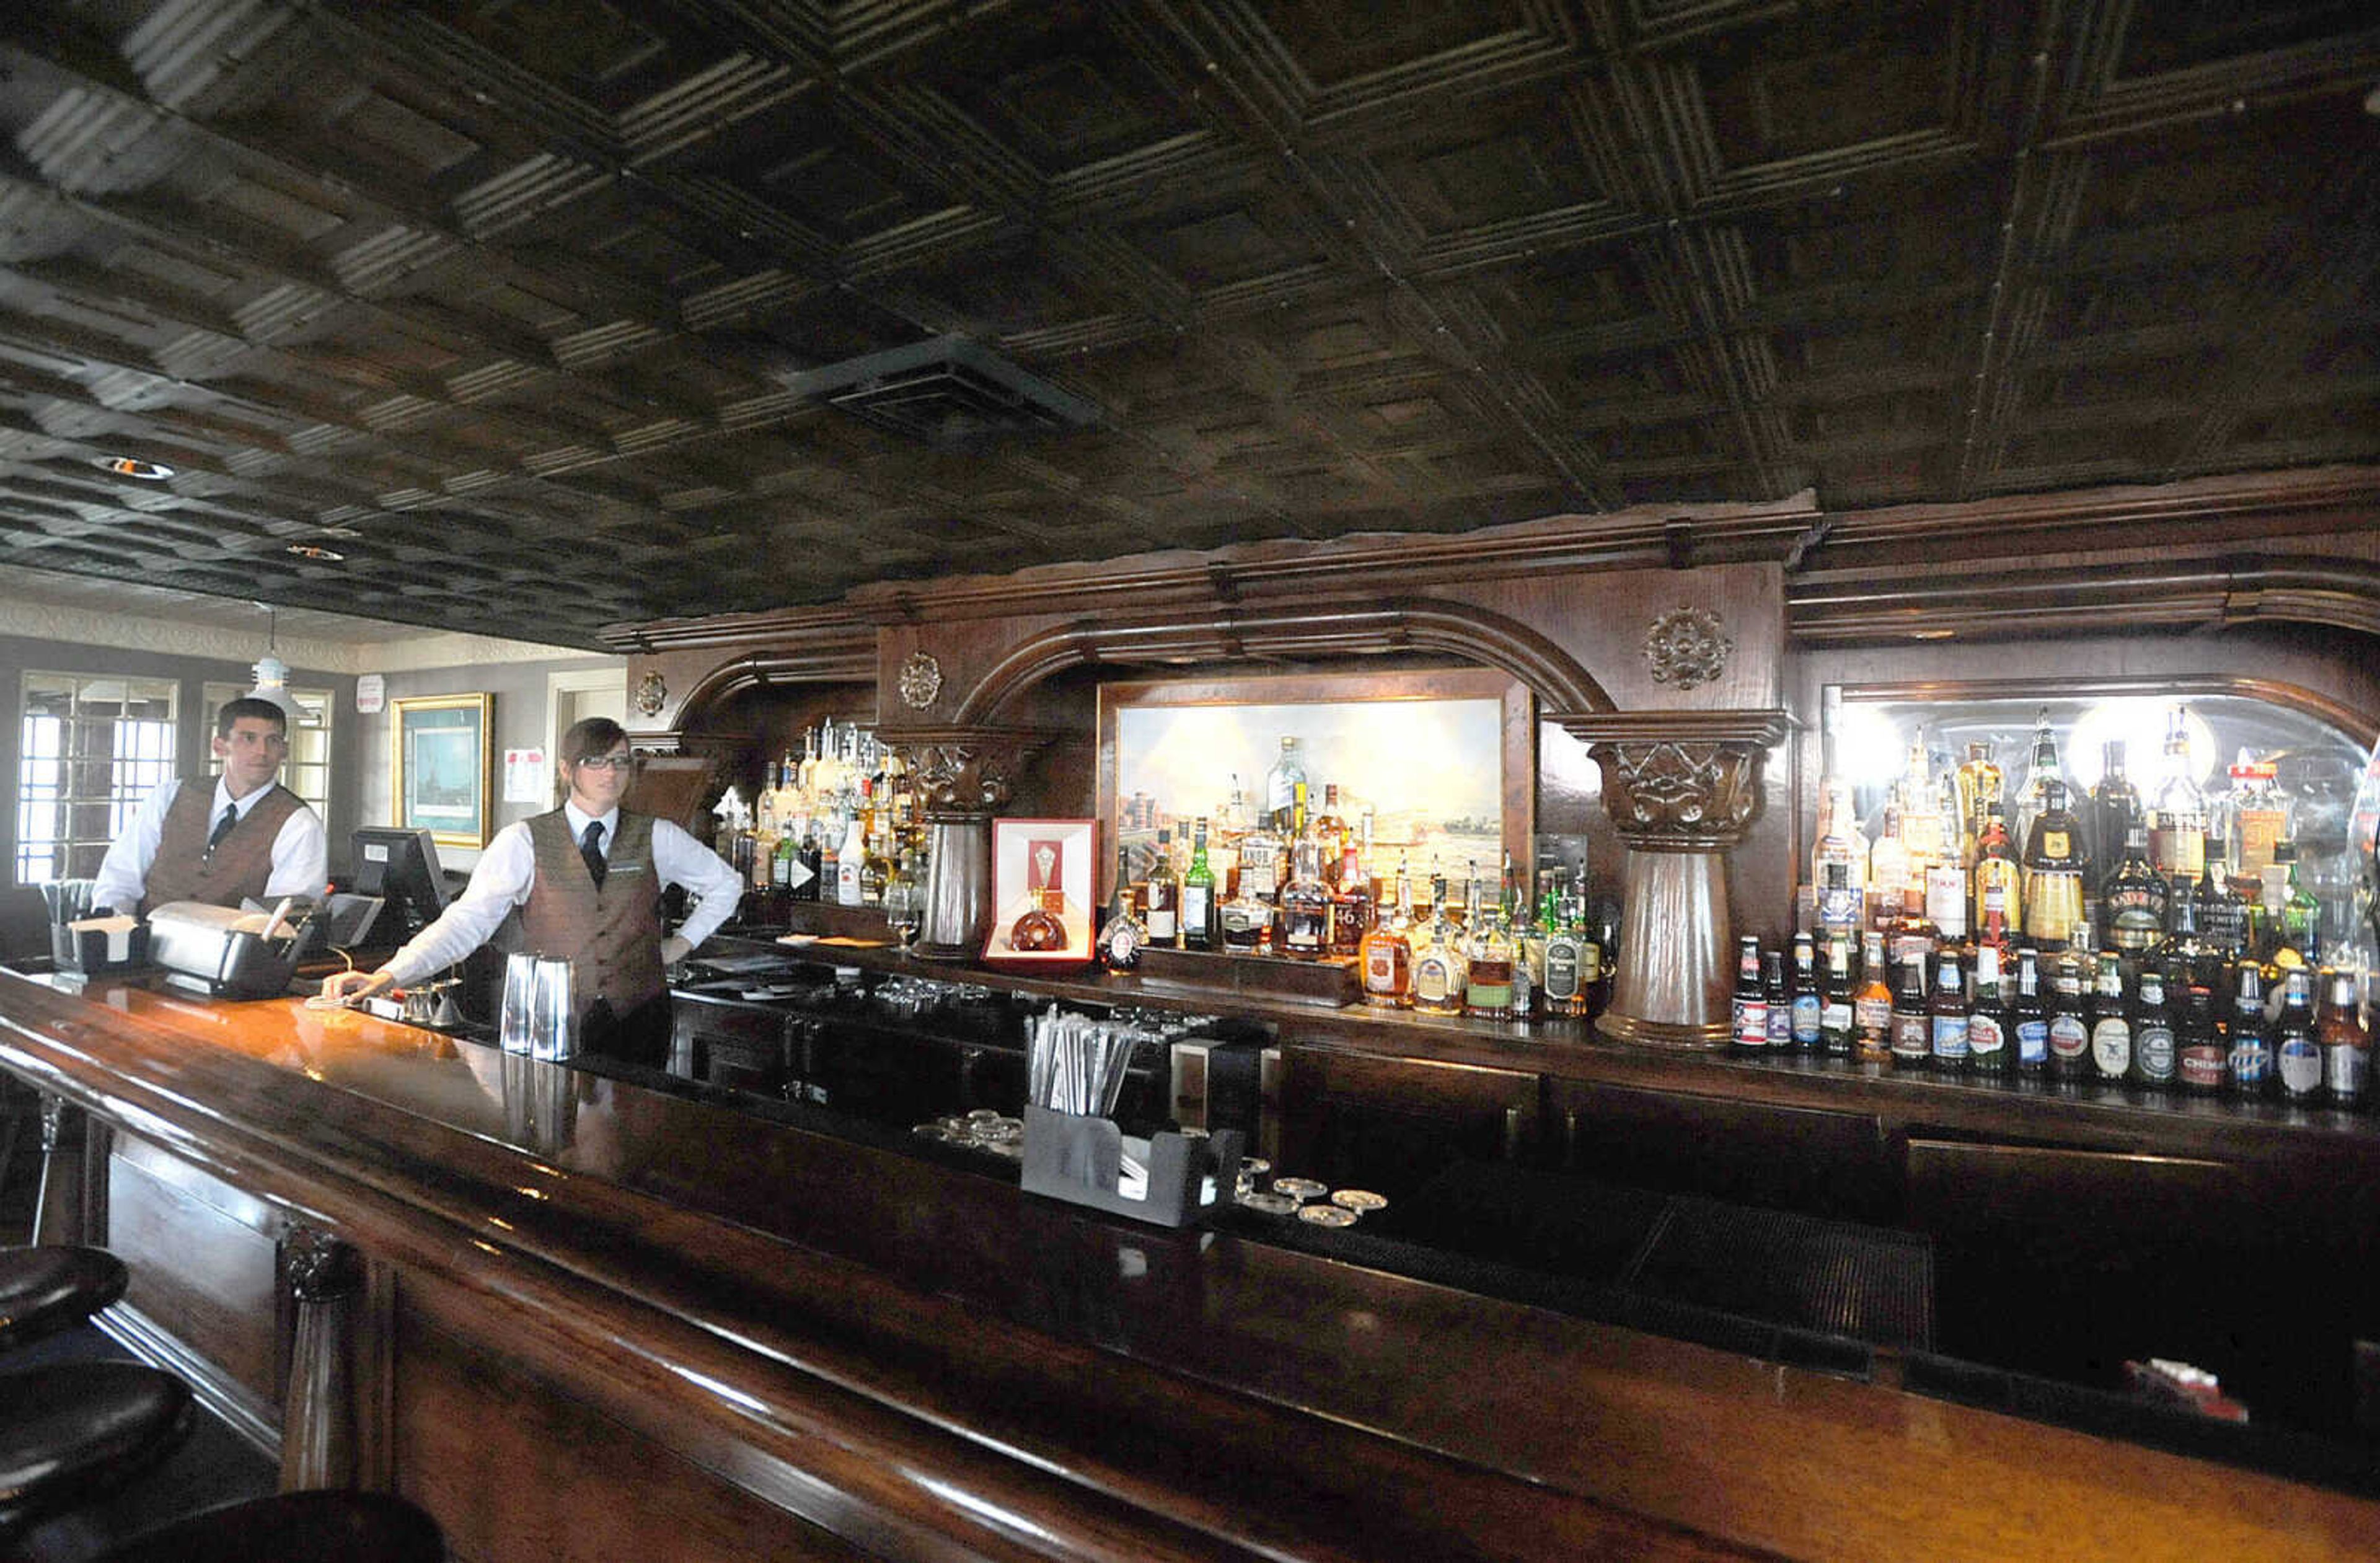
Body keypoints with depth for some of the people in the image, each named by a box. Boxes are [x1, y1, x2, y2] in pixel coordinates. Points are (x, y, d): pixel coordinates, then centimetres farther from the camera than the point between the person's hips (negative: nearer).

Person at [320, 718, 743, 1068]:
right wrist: (388, 976, -21)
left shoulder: (657, 838, 1)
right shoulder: (524, 841, -3)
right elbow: (468, 920, -10)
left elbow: (725, 884, 14)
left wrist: (681, 944, 6)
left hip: (637, 1021, 1)